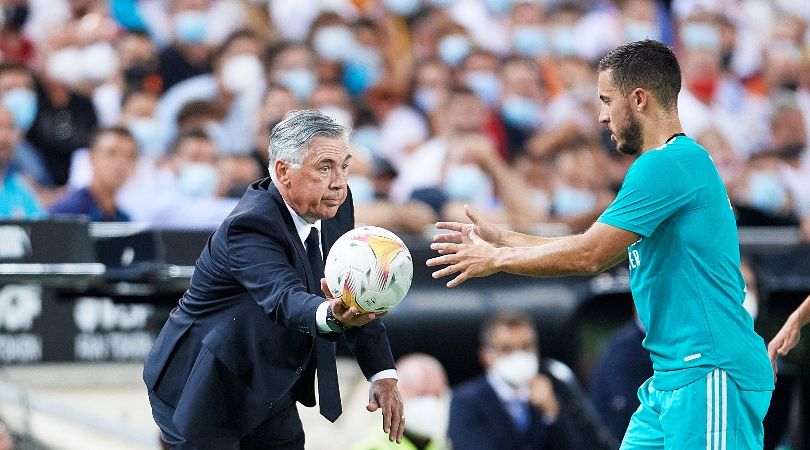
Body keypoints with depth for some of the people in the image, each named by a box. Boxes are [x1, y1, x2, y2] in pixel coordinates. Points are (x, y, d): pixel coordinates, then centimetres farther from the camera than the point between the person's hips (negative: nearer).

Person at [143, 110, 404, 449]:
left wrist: (383, 375, -7)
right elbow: (284, 299, -45)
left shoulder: (334, 207, -4)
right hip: (202, 392, -8)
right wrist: (332, 316, -66)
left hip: (266, 389, 8)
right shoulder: (250, 226, -28)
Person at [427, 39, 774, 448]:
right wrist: (500, 239, 24)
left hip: (710, 373, -10)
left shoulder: (669, 164, -14)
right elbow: (597, 251, 24)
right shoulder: (668, 163, 19)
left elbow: (588, 256, -15)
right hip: (672, 377, 10)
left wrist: (496, 259, -3)